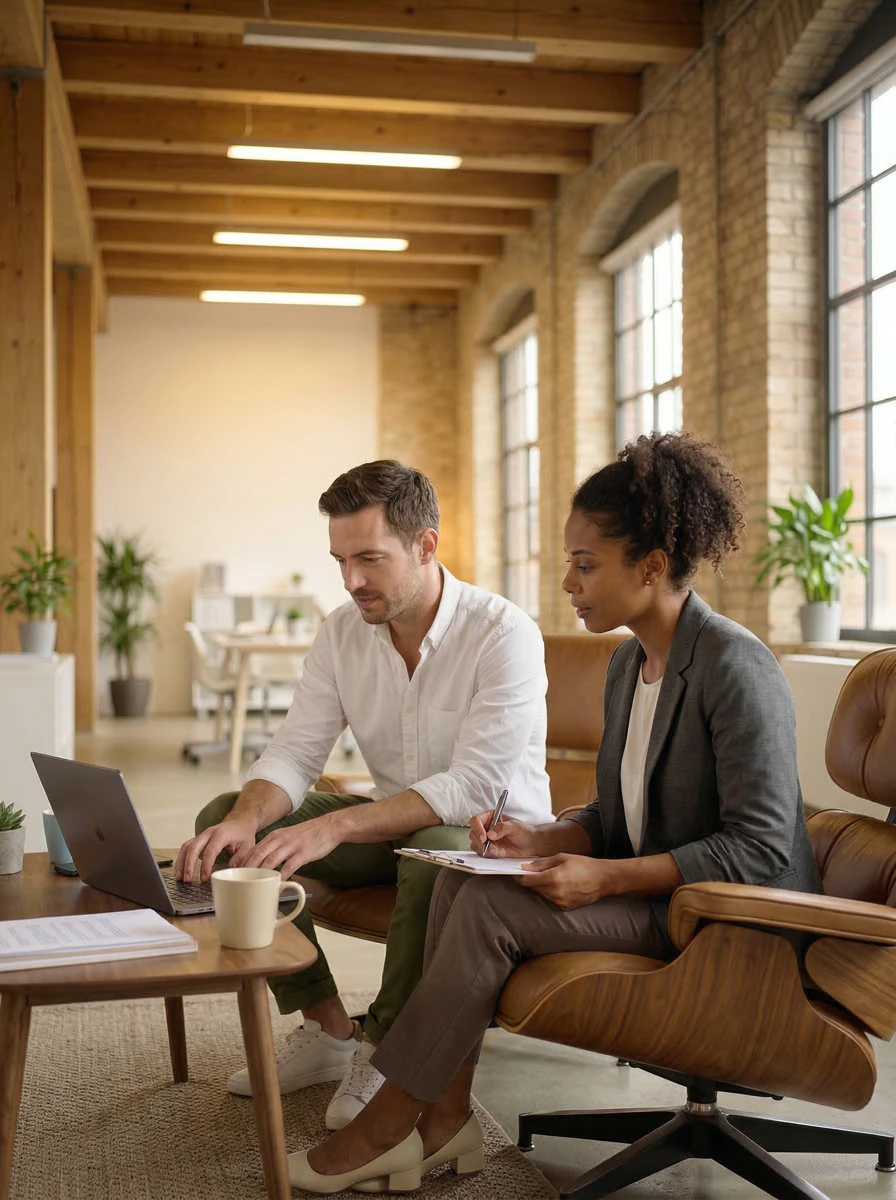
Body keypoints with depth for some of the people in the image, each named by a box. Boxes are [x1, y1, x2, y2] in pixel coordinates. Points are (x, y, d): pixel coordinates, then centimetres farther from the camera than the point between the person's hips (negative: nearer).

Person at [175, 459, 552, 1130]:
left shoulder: (505, 634, -22)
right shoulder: (343, 633, -2)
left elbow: (475, 785, -29)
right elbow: (295, 753, -5)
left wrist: (333, 827, -38)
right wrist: (246, 821, -28)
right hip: (394, 825, 6)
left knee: (436, 851, -41)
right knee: (225, 820, -9)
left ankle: (385, 1049, -14)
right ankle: (329, 1030, -2)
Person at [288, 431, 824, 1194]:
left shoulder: (734, 666, -19)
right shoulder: (629, 663, 9)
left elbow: (759, 848, -21)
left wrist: (606, 878, -25)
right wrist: (537, 841, -4)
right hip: (646, 891, 9)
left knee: (493, 905, -21)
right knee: (464, 879, -10)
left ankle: (389, 1123, -7)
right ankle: (445, 1118, -10)